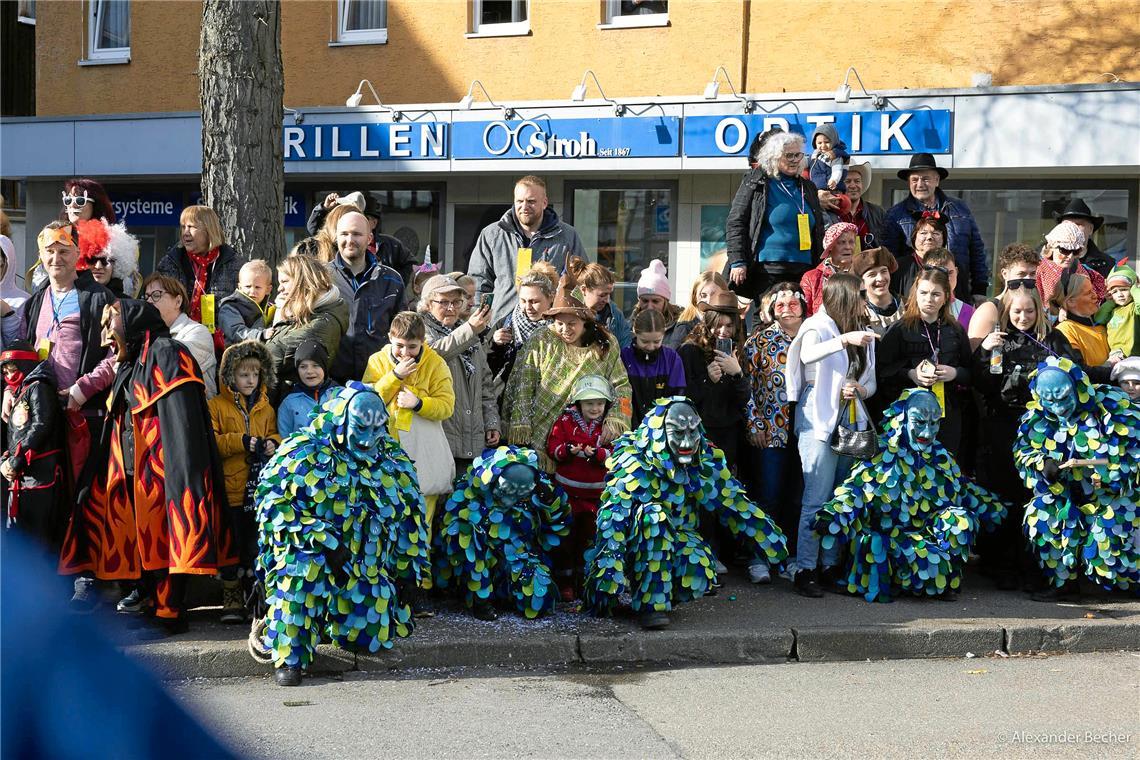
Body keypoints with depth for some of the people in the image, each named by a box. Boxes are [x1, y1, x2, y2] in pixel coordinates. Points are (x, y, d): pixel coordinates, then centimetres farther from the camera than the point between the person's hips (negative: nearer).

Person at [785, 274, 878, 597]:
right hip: (820, 422, -7)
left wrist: (860, 390, -5)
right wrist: (844, 340, -41)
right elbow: (807, 355, -28)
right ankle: (805, 570, -6)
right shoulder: (818, 326, -5)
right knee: (817, 499, -9)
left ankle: (831, 566, 14)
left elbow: (871, 382, 17)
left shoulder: (863, 334, 17)